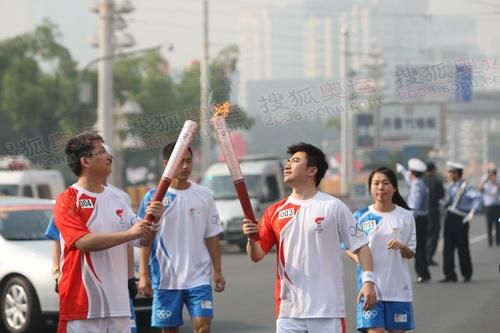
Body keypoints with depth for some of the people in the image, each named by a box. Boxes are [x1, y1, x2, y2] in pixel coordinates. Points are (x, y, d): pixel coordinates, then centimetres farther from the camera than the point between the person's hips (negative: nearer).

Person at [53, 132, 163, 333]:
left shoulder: (117, 199, 13)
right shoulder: (68, 200, -7)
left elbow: (143, 240, 13)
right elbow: (83, 241, -21)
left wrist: (152, 221, -8)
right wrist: (128, 233, -24)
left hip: (117, 300, 7)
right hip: (82, 301, -7)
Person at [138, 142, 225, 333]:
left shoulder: (203, 195, 4)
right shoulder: (153, 197, -2)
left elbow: (212, 236, 8)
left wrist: (217, 271, 4)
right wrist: (143, 274, -8)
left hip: (198, 277, 1)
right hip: (165, 279, -1)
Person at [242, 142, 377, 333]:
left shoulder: (334, 207, -1)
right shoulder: (275, 212, 9)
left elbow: (360, 246, 0)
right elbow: (256, 256, 7)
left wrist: (368, 280, -12)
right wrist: (251, 239, -14)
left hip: (328, 310, -4)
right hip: (288, 311, 4)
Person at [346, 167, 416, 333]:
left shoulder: (405, 216, 4)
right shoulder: (360, 216, 1)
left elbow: (411, 253, 9)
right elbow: (349, 248, 8)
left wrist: (401, 247, -14)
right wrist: (360, 259, -13)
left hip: (398, 287, 2)